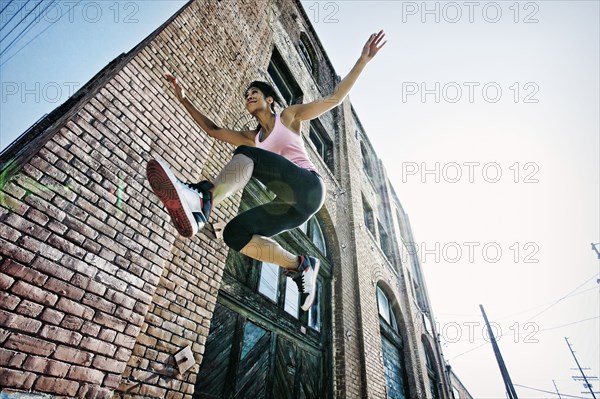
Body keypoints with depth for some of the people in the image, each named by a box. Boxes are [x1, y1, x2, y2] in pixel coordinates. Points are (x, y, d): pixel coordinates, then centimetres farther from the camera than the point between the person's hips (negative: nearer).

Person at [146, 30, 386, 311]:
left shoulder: (290, 115, 17)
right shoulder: (253, 138, 30)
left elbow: (335, 98, 11)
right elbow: (213, 130, 33)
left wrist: (362, 61, 5)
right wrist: (183, 99, 30)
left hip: (307, 186, -6)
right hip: (292, 204, 6)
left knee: (246, 154, -25)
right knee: (235, 234, -9)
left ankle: (201, 202, -52)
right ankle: (301, 266, -6)